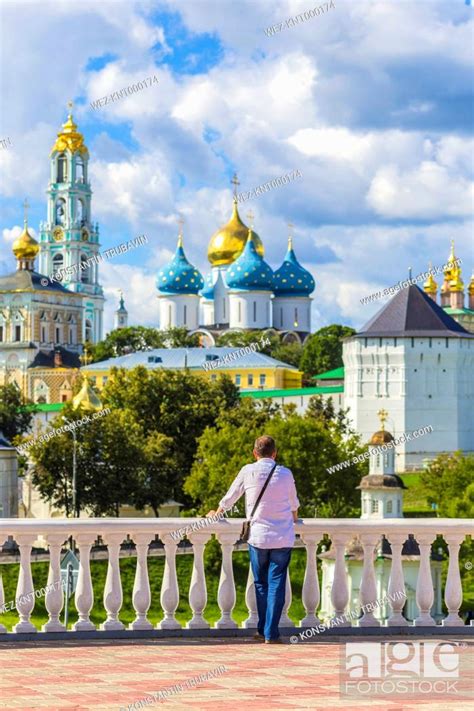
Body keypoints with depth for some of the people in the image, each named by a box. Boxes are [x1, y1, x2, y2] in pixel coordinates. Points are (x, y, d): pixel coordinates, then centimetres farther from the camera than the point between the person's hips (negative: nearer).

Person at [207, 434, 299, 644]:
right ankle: (271, 634, -4)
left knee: (261, 585, 12)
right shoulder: (285, 474, 3)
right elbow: (294, 502, 22)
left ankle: (262, 631, 17)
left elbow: (230, 496, 11)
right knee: (276, 585, 0)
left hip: (258, 537, 0)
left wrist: (217, 513, 32)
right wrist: (294, 518, 44)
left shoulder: (248, 471, -1)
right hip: (283, 538, 0)